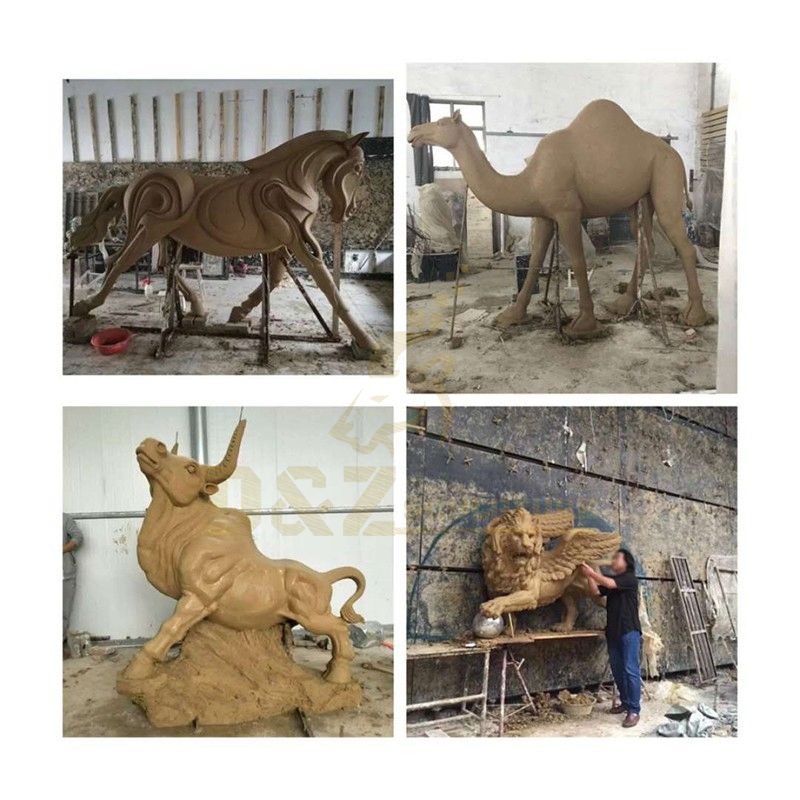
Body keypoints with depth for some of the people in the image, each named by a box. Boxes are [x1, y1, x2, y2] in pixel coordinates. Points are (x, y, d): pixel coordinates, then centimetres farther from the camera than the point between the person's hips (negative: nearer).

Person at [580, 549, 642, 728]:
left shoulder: (630, 578, -6)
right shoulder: (611, 580, 16)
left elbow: (609, 584, -21)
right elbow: (595, 591, 3)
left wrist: (592, 573, -14)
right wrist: (588, 575, -7)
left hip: (629, 630, -8)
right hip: (613, 631, 8)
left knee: (630, 670, -10)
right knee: (617, 670, 12)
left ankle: (634, 710, -9)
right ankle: (625, 702, 23)